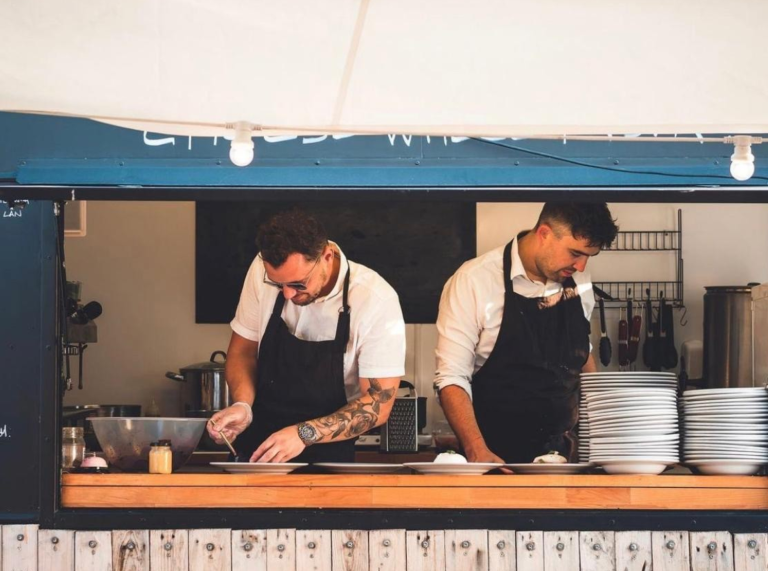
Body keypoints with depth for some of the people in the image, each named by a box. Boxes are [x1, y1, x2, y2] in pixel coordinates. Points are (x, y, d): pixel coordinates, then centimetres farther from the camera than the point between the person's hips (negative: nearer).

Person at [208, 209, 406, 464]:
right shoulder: (263, 271, -6)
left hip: (328, 457, -3)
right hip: (257, 445, 3)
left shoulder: (376, 300, -16)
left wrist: (305, 434, -27)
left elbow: (378, 404, -14)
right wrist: (242, 406, -11)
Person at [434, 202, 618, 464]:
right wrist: (478, 453, -26)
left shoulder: (579, 285, 3)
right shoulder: (474, 281, -13)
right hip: (496, 455, -5)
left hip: (562, 450, 5)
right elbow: (452, 379, -16)